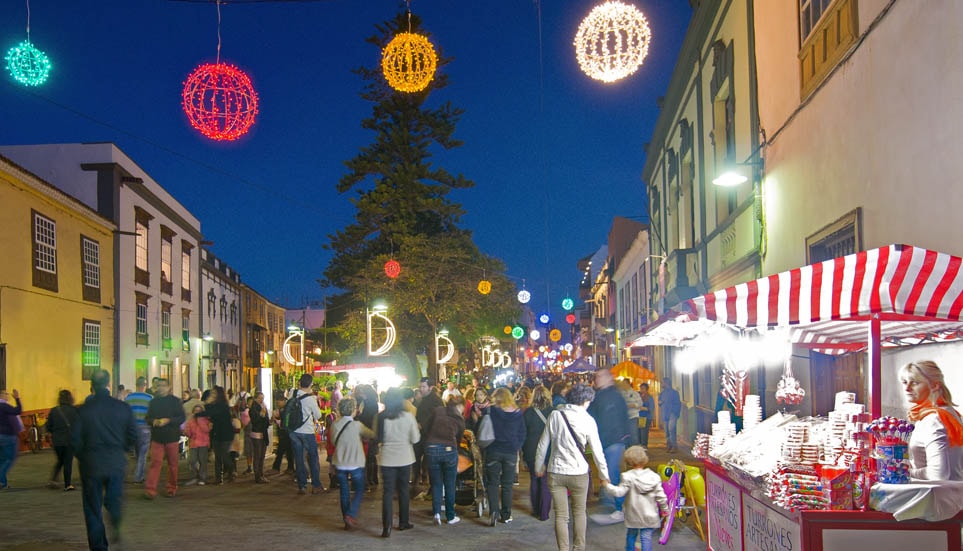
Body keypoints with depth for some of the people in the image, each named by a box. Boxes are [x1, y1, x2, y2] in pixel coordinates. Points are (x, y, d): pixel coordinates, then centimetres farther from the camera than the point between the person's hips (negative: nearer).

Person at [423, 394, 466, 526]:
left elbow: (425, 430, 9)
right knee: (450, 485, 11)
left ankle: (436, 512, -3)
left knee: (436, 484, 12)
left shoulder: (437, 411, 11)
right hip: (449, 449, -1)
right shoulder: (460, 419, 10)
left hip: (431, 449, 1)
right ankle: (450, 517, 18)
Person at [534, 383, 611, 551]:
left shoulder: (555, 415, -3)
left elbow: (543, 444, 1)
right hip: (579, 472, -1)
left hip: (556, 473, 1)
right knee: (579, 513, 17)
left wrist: (539, 466, 13)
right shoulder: (587, 420, -8)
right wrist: (604, 475, 5)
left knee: (561, 516, 6)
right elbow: (597, 451, -6)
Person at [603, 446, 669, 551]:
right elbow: (660, 496, -1)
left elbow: (619, 492, -18)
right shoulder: (654, 477, -3)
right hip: (649, 516, 1)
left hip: (633, 516, -1)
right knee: (646, 537, 4)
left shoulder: (628, 477, -13)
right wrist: (665, 509, 12)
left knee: (631, 535, 17)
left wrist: (607, 485, -7)